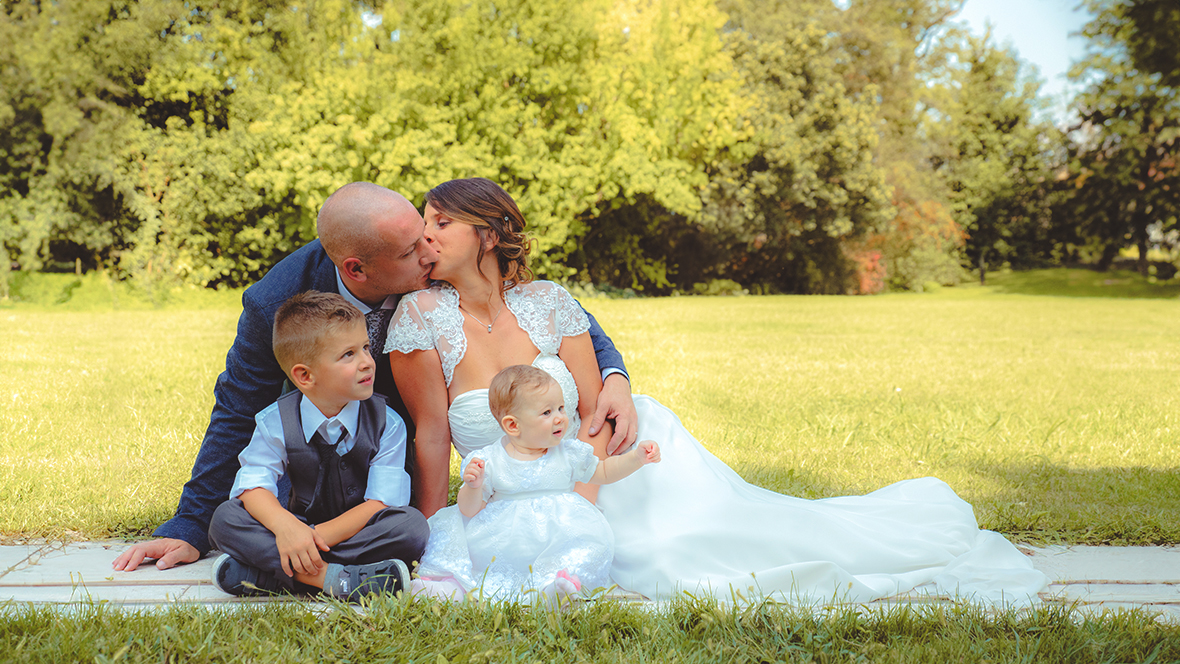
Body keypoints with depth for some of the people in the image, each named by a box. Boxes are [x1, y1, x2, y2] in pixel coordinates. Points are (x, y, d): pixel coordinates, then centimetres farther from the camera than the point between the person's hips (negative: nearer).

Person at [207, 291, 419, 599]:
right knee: (225, 518, -20)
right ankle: (331, 578, -35)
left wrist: (319, 536, -29)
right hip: (300, 523, 1)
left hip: (357, 531, -1)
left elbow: (381, 503, -16)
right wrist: (285, 525, -36)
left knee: (411, 524, -31)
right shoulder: (276, 422, -6)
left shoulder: (387, 423, -9)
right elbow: (253, 484, -14)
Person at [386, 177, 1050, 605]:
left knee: (709, 536, -19)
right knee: (664, 568, -19)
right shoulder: (422, 315, -12)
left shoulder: (548, 303, -10)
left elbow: (595, 412, -8)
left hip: (617, 451, 0)